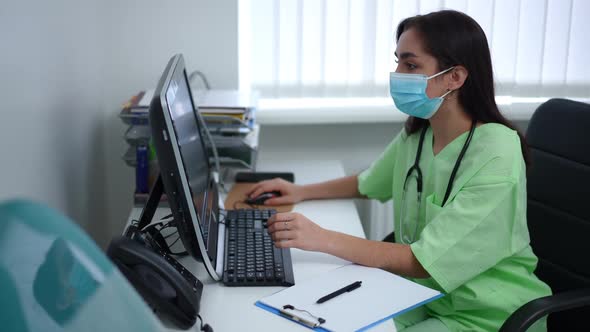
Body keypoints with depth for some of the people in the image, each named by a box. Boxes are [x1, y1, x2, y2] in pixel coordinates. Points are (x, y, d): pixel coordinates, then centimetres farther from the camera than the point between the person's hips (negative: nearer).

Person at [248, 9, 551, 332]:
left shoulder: (496, 158, -23)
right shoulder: (416, 133, -1)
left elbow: (425, 262, -25)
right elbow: (369, 183, 21)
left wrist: (322, 239, -29)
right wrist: (302, 192, 10)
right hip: (422, 295, 6)